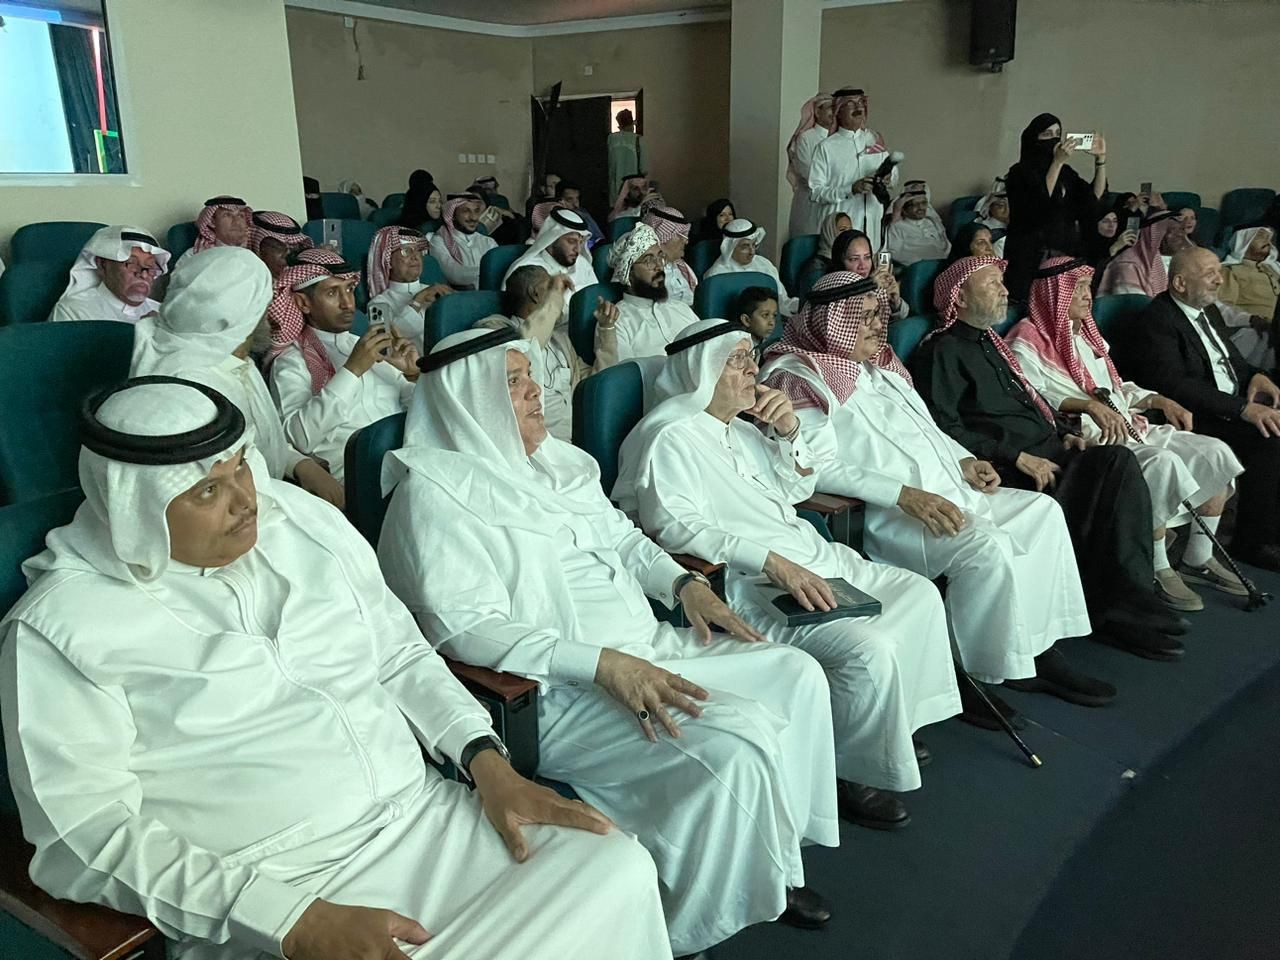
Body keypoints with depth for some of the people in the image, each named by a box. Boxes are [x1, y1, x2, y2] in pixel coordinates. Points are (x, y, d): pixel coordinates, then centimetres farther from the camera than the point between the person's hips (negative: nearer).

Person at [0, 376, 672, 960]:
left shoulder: (304, 521, 8)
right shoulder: (60, 627, -6)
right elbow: (89, 831, -10)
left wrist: (489, 763, -1)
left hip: (429, 816, 5)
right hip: (268, 895, -4)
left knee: (618, 866, -13)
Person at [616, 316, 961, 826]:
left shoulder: (737, 425, 16)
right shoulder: (670, 436, -13)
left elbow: (797, 489, 21)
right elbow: (676, 527, -26)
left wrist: (787, 433, 1)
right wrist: (773, 563, -33)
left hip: (806, 559, 10)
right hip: (743, 587, -10)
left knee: (919, 594, 7)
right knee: (868, 648, -24)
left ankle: (894, 726, 19)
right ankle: (851, 774, -1)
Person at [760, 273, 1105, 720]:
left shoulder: (879, 364, 20)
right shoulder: (804, 379, -7)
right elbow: (821, 468, -17)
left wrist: (963, 461, 7)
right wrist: (906, 495, -24)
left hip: (945, 493, 9)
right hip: (880, 513, -9)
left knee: (1042, 511, 0)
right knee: (985, 548, -28)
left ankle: (1042, 649, 5)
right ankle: (969, 677, -12)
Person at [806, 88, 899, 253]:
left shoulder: (875, 139, 13)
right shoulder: (826, 147, -1)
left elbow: (895, 177, 17)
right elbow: (815, 192, -8)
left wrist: (888, 178, -6)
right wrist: (852, 189, -17)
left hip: (873, 225, 4)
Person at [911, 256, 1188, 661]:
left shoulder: (990, 342, 25)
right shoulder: (942, 350, -3)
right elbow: (946, 428, -14)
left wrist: (1064, 431, 11)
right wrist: (1018, 457, -17)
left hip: (1043, 453, 8)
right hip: (1004, 469, -8)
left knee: (1118, 462, -19)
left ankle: (1127, 607, -19)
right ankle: (1119, 608, -13)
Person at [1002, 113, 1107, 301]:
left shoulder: (1066, 172, 16)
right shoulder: (1020, 172, 0)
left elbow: (1096, 196, 6)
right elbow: (1040, 201, -17)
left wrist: (1100, 159, -2)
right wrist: (1057, 161, -21)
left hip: (1065, 253, 5)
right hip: (1030, 257, -5)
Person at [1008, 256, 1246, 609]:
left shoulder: (1085, 333, 24)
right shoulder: (1029, 341, -3)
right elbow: (1032, 396, -18)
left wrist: (1159, 400, 10)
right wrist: (1088, 404, -28)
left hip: (1127, 426, 9)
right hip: (1083, 437, -9)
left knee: (1215, 452, -6)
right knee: (1162, 461, -32)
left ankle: (1198, 558, 7)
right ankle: (1158, 570, -18)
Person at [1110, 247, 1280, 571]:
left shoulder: (1208, 311, 17)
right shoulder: (1155, 323, -14)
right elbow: (1175, 385, -24)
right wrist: (1243, 408, -28)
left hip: (1235, 404, 9)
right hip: (1194, 419, -9)